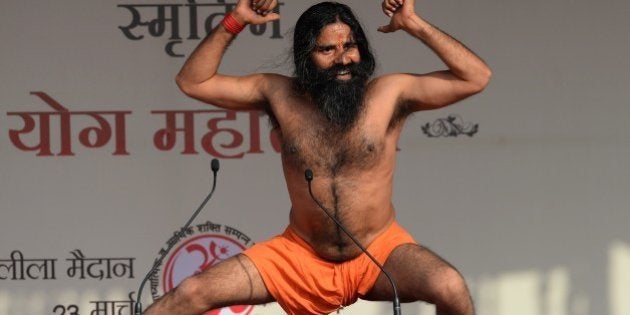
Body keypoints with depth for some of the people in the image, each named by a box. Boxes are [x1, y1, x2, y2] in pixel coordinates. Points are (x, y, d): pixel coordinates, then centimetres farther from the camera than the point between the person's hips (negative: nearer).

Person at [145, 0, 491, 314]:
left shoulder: (390, 93, -8)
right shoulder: (279, 95, -3)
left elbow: (475, 77, -12)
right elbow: (192, 82, 0)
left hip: (379, 252, -2)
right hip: (301, 256, 2)